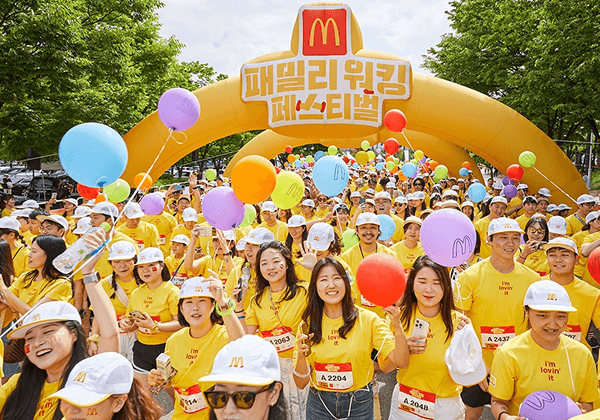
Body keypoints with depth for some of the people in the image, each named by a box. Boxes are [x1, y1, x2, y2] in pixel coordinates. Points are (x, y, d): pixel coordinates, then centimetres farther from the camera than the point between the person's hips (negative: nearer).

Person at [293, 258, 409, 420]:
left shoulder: (367, 320, -12)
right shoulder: (307, 326, -8)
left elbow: (401, 362, -19)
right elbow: (301, 383, -6)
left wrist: (398, 327, -34)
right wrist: (301, 356, -25)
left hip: (359, 406, -1)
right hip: (319, 406, 1)